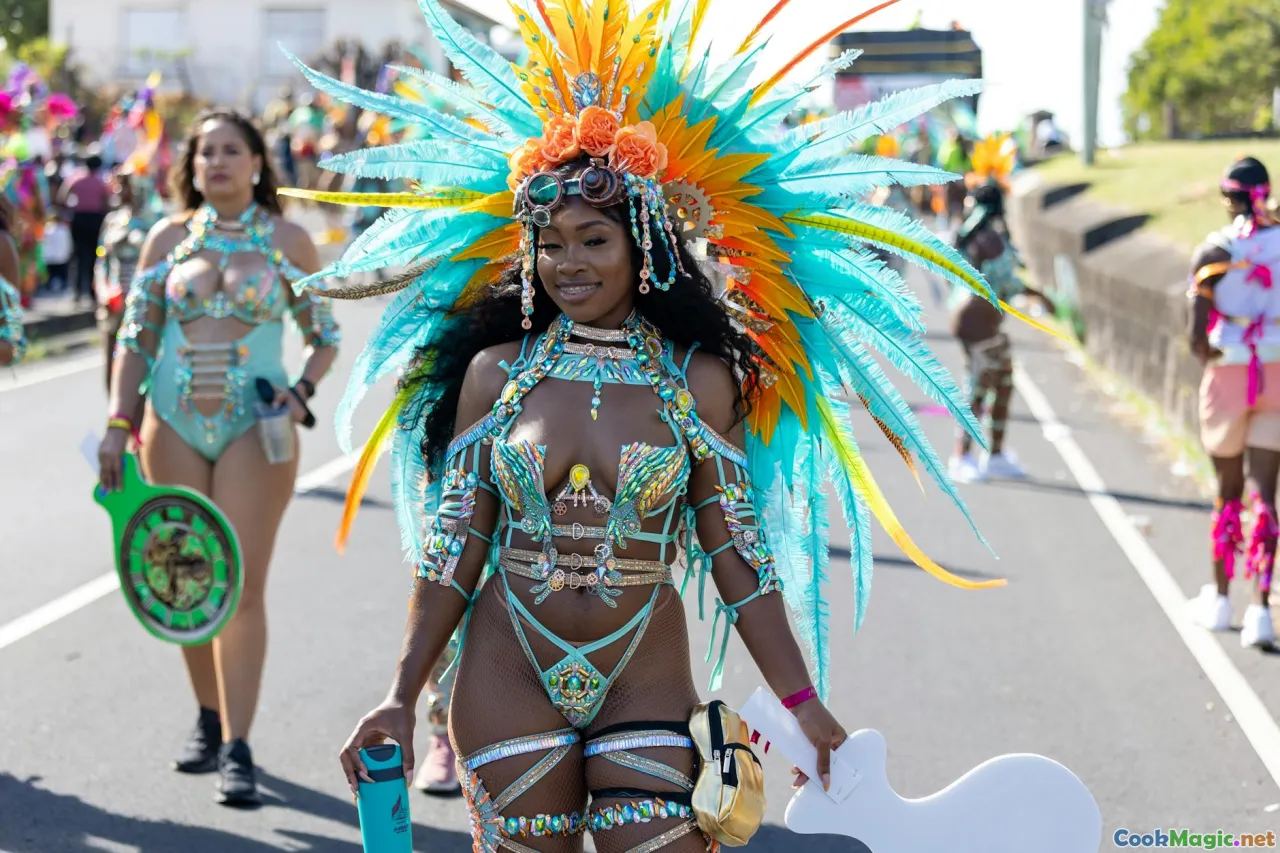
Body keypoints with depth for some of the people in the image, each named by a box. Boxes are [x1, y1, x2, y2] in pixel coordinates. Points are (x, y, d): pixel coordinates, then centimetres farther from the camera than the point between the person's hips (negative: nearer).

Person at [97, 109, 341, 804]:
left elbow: (325, 337, 8)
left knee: (242, 586, -7)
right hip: (172, 425, 3)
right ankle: (208, 720, 25)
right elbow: (135, 337, 7)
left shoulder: (287, 241, 1)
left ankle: (237, 747, -4)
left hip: (254, 428, -3)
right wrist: (118, 424, 0)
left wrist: (301, 390, -11)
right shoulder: (168, 237, 6)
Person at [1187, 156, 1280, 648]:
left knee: (1229, 491, 15)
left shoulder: (1214, 250, -7)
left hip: (1227, 379, -1)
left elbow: (1196, 334, -12)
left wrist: (1209, 360, 6)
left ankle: (1220, 598, 26)